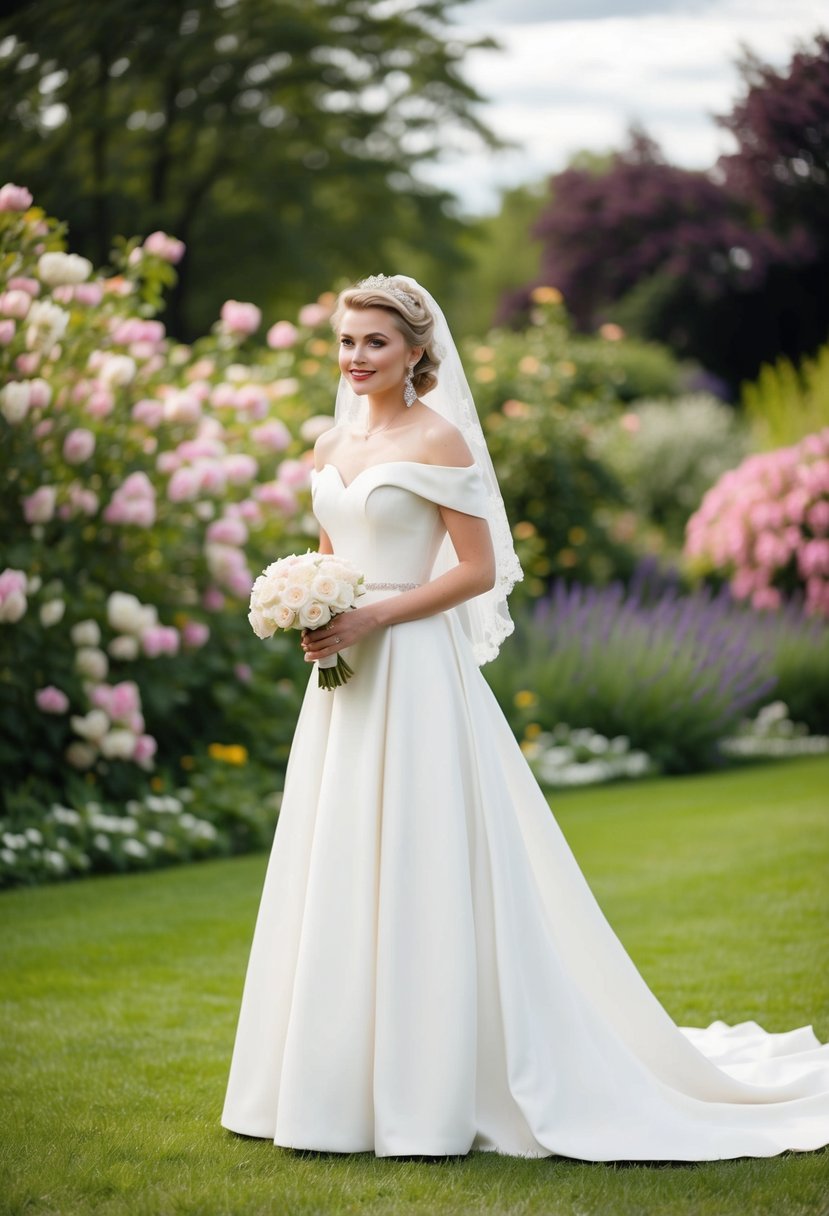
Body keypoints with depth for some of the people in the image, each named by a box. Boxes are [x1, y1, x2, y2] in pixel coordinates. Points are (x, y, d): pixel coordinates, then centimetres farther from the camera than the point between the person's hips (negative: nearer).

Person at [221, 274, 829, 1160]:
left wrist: (372, 617, -17)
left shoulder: (438, 438, -7)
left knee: (416, 875, -5)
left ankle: (426, 1094, 1)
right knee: (337, 877, 9)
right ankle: (337, 1081, 17)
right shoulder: (333, 445, 13)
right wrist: (310, 619, 1)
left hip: (414, 676, -7)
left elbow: (479, 569, -11)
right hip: (342, 686, 7)